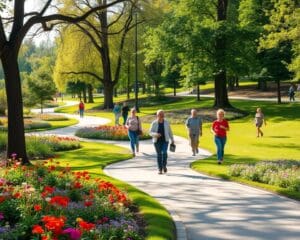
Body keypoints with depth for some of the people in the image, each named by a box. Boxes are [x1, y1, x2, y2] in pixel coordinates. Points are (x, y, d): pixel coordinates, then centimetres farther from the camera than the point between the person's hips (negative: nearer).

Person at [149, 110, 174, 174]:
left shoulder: (166, 122, 1)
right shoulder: (154, 123, -3)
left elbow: (170, 131, 9)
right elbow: (151, 132, -4)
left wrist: (172, 140, 10)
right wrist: (156, 134, -24)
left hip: (165, 140, 0)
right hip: (157, 141, 0)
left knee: (164, 153, -17)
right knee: (159, 155, 0)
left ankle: (164, 165, 6)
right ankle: (160, 169, 10)